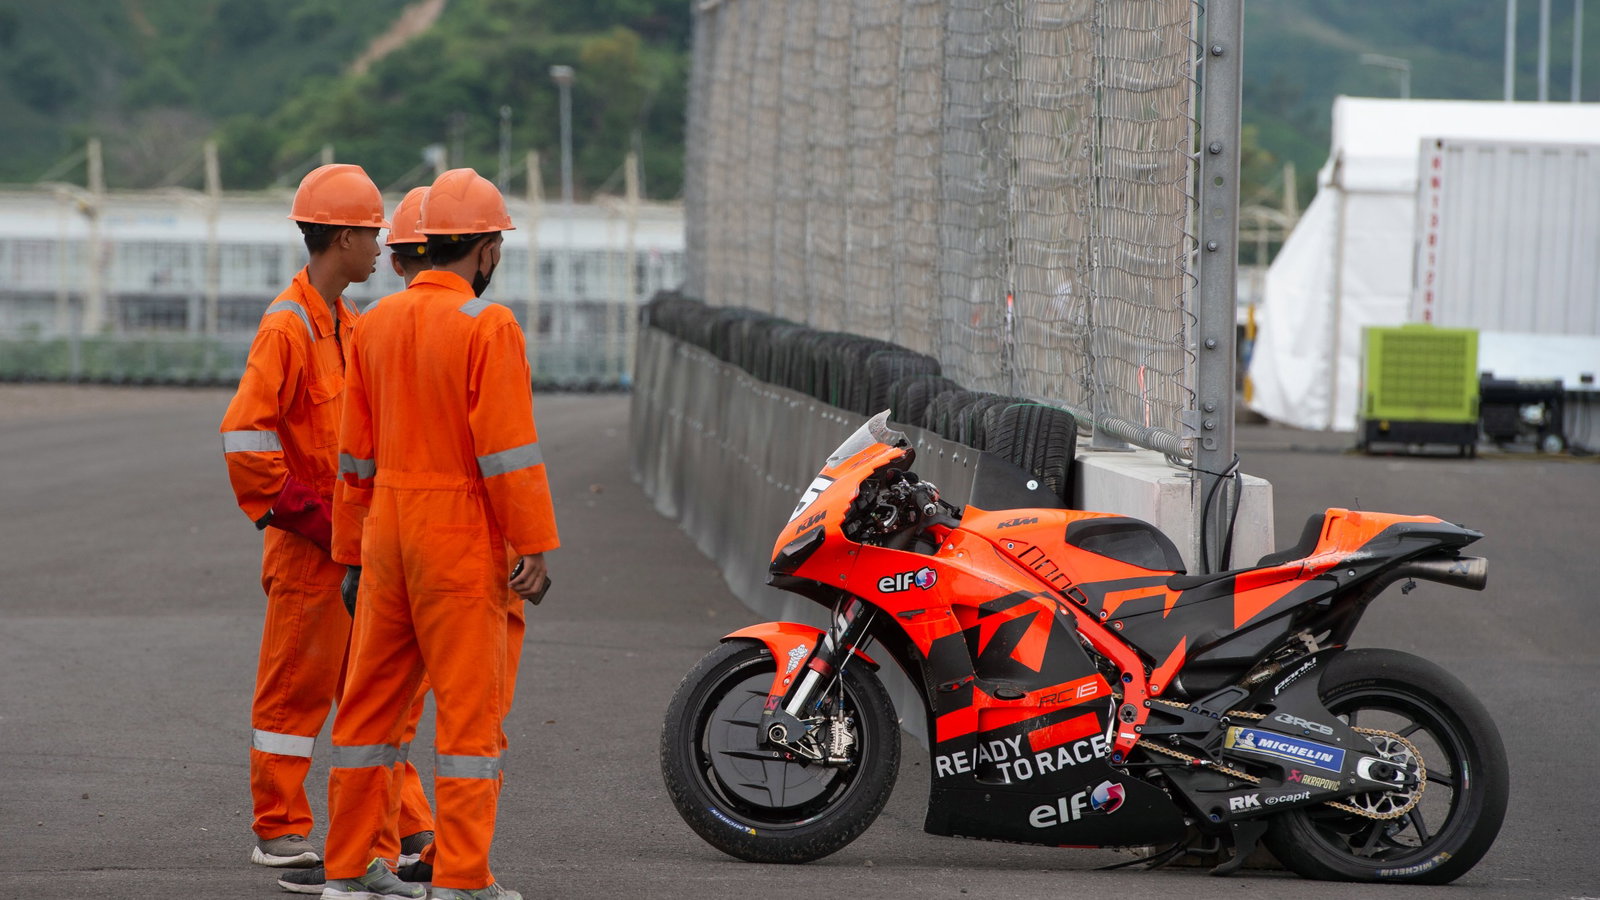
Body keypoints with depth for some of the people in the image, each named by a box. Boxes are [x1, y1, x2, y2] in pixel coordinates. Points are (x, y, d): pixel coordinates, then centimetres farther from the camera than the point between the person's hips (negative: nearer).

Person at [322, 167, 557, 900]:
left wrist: (352, 547, 17)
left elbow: (355, 451, 12)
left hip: (388, 535, 7)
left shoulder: (375, 323, 8)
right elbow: (508, 448, -16)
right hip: (463, 538, -6)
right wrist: (534, 546, -13)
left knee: (372, 698, 12)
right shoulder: (488, 327, -12)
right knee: (471, 705, -2)